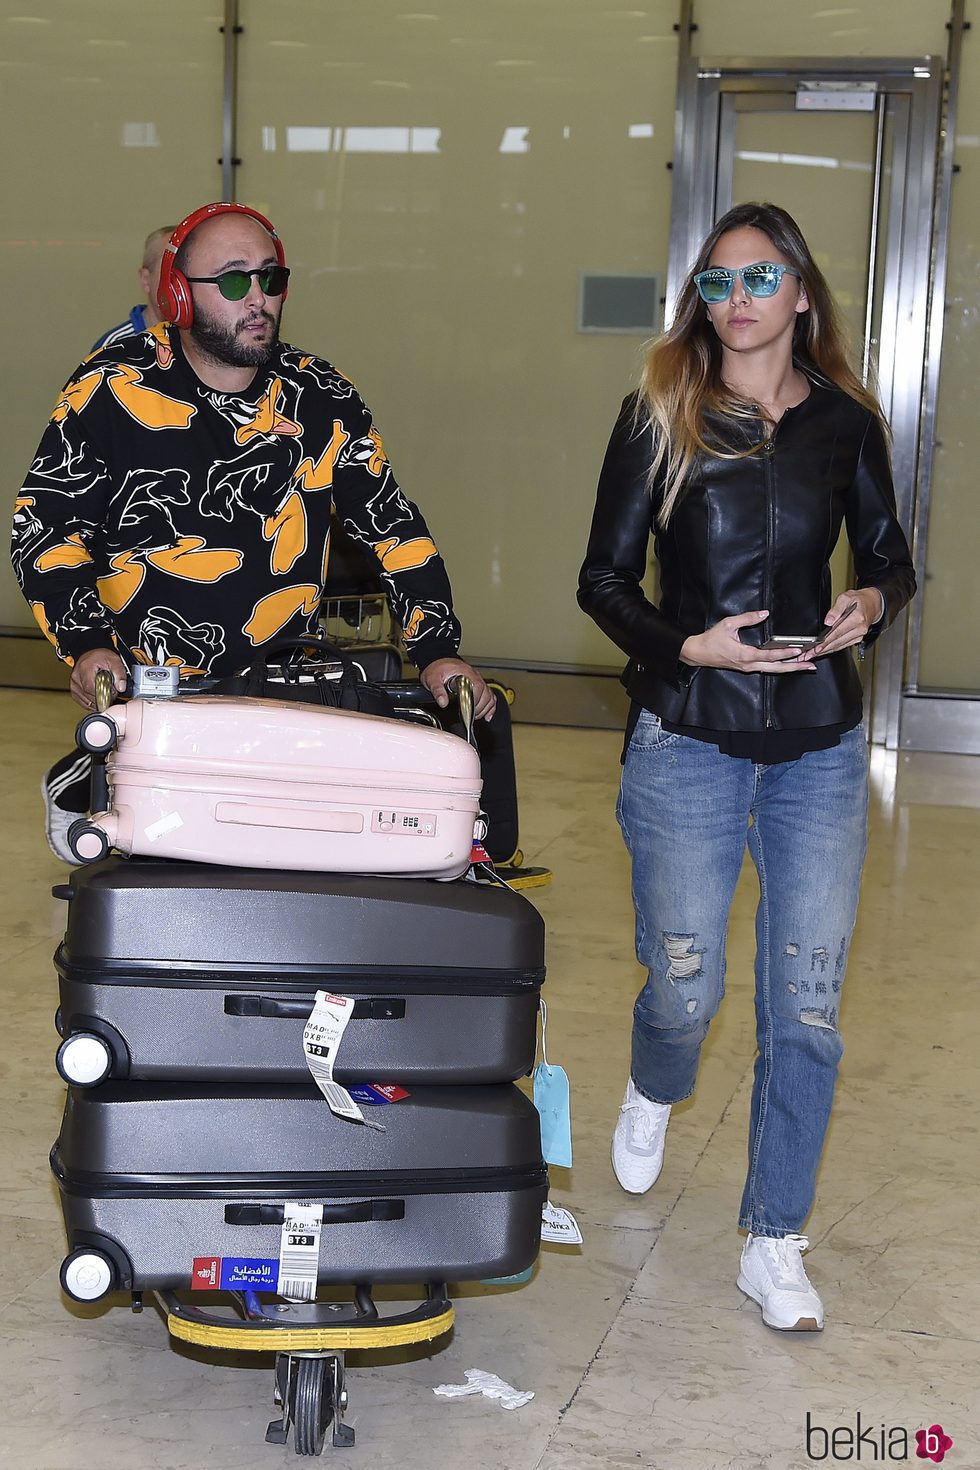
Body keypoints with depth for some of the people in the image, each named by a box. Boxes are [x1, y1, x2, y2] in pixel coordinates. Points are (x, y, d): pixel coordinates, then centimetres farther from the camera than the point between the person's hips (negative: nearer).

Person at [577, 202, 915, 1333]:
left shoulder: (844, 421, 5)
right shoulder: (660, 417, -1)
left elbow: (889, 554, 16)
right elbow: (604, 580, 1)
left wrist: (873, 601, -6)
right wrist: (690, 646, -15)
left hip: (819, 749, 2)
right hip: (688, 741, -2)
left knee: (806, 1005, 1)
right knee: (686, 988, 2)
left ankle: (773, 1246, 16)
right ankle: (652, 1094, 41)